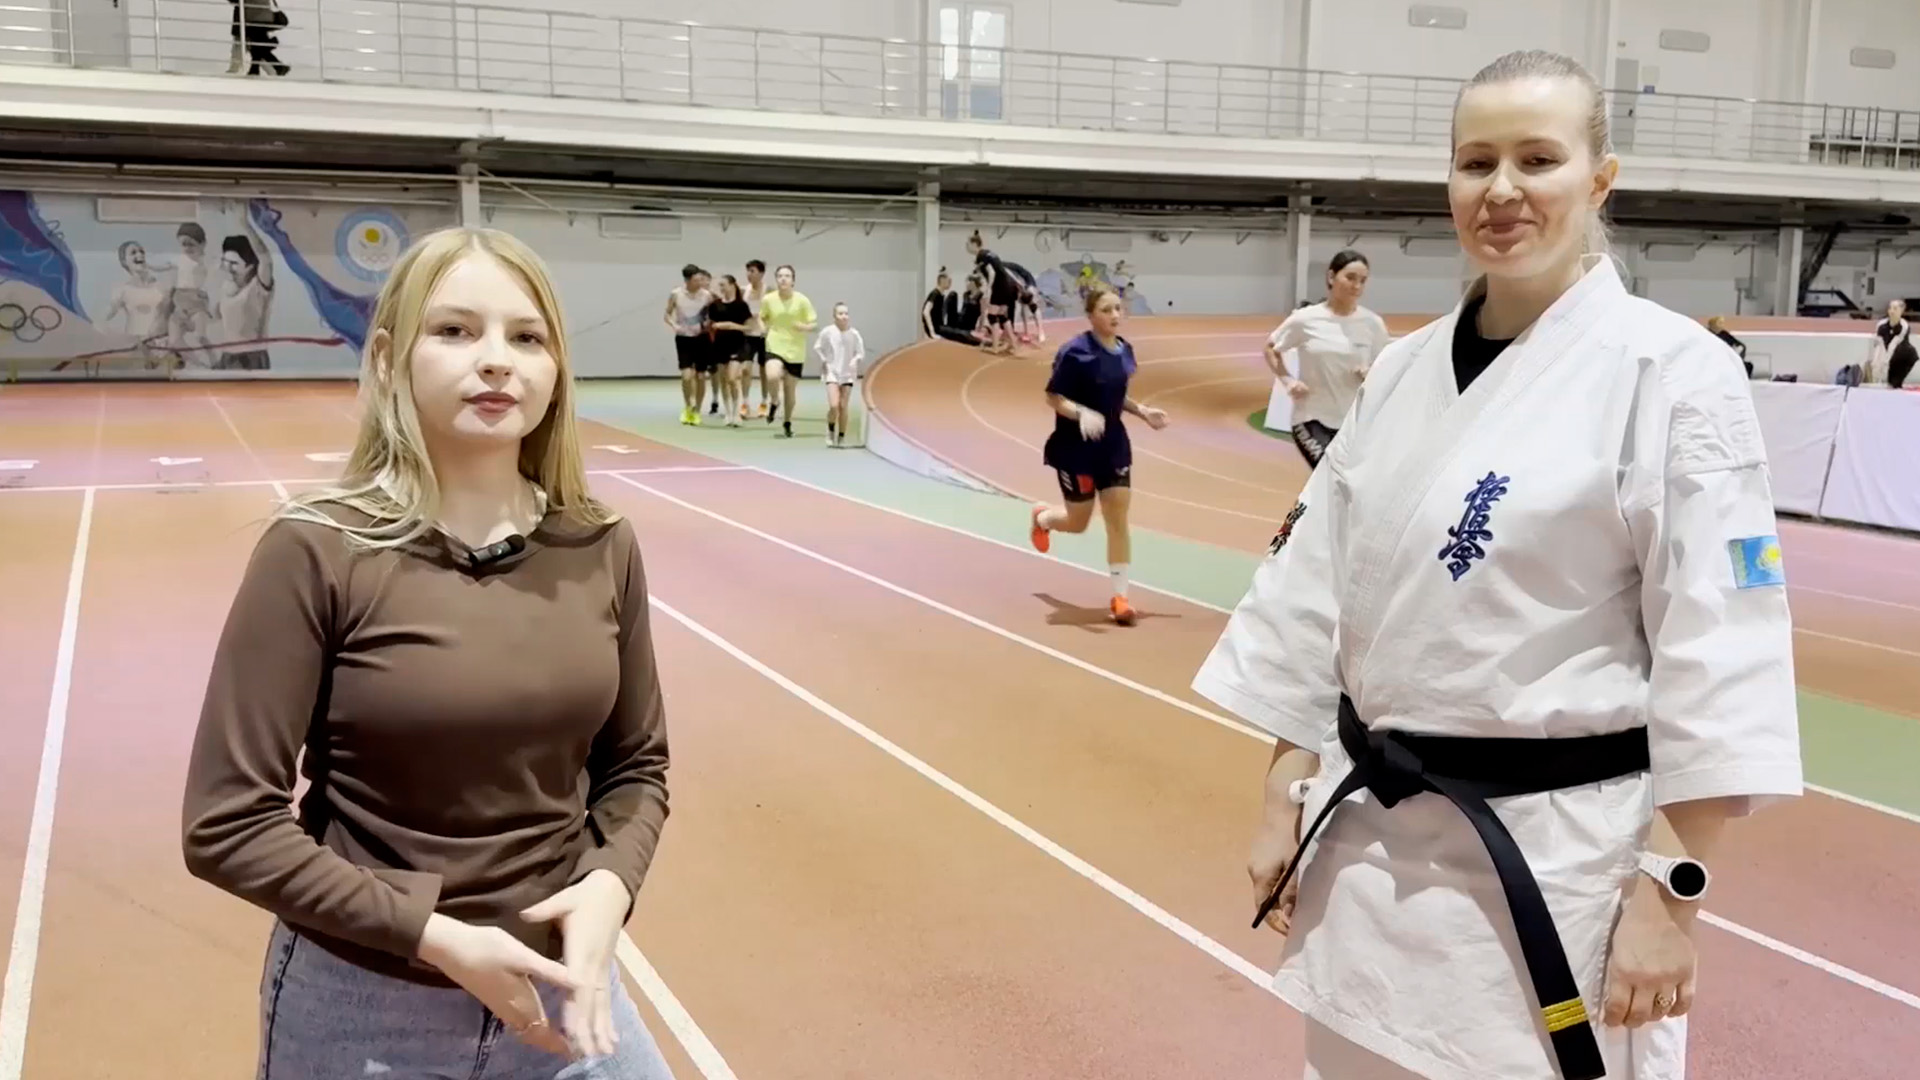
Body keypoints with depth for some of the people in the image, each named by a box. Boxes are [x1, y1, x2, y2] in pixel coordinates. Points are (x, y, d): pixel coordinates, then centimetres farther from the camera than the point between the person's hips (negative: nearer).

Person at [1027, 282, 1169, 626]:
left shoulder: (1124, 350, 1)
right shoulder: (1075, 351, -20)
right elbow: (1053, 397, -17)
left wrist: (1143, 411, 2)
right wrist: (1082, 413, -33)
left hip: (1113, 444, 5)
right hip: (1075, 447, -5)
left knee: (1118, 518, 0)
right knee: (1078, 523, 10)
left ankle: (1119, 596, 9)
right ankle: (1042, 516, 47)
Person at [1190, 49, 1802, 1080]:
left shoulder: (1672, 370, -11)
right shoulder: (1402, 370, 5)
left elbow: (1719, 652, -13)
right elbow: (1315, 589, 8)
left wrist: (1669, 893, -14)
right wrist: (1285, 797, 7)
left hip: (1560, 852, -5)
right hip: (1375, 834, 6)